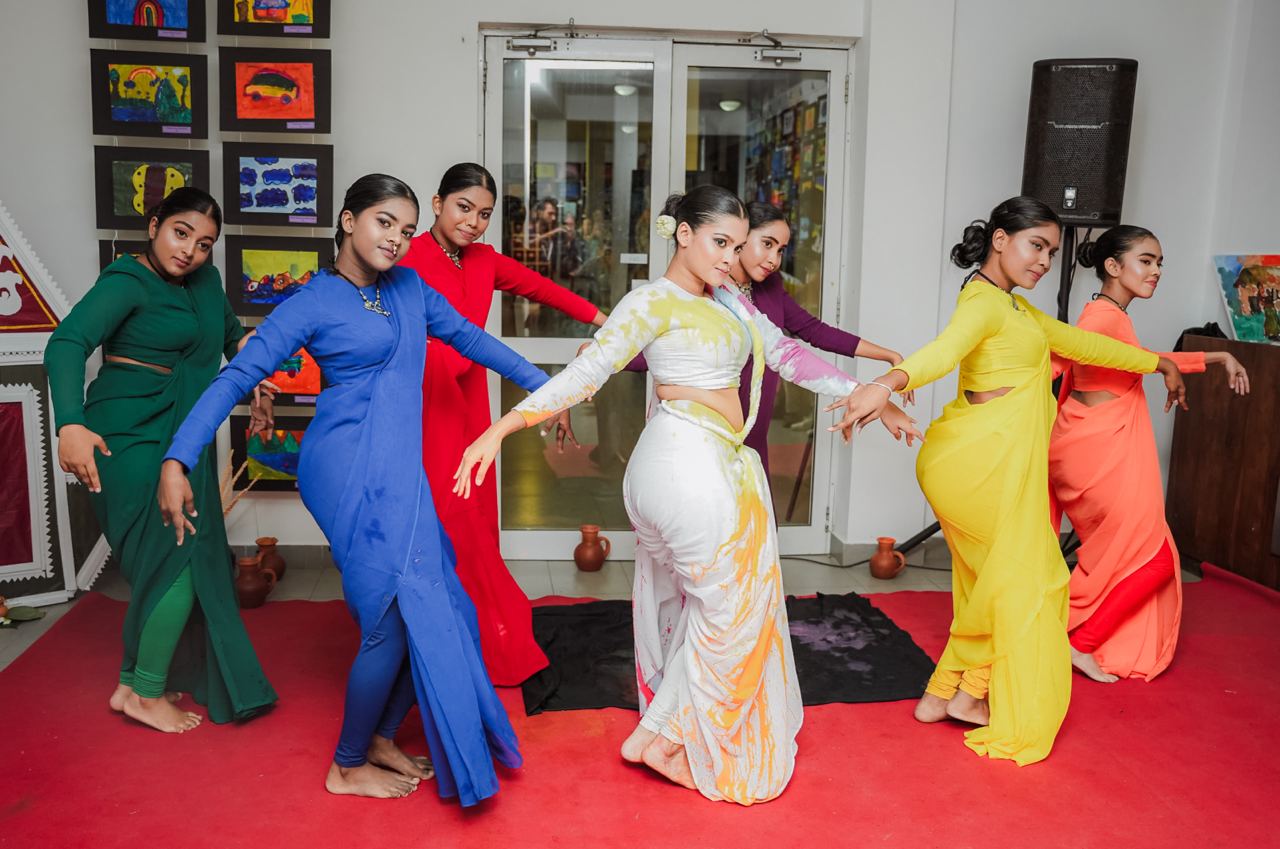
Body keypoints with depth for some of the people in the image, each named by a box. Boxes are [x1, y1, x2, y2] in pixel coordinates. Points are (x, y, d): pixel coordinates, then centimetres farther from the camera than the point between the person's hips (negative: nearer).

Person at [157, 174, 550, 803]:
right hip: (351, 471, -7)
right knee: (397, 614, -6)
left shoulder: (408, 286, 13)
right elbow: (237, 376, -8)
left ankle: (380, 737, 28)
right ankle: (347, 767, 16)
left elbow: (469, 338, 21)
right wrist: (177, 461, -16)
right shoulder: (314, 303, -5)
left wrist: (545, 387, 23)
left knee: (433, 607, 6)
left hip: (398, 472, 7)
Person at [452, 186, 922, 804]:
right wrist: (500, 428, -25)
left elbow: (787, 354, 17)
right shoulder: (655, 300, -11)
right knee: (731, 603, 1)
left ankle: (667, 731, 32)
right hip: (690, 465, -8)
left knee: (684, 600, 16)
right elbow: (586, 370, -17)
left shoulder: (727, 299, 14)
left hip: (713, 464, 8)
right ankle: (657, 736, 15)